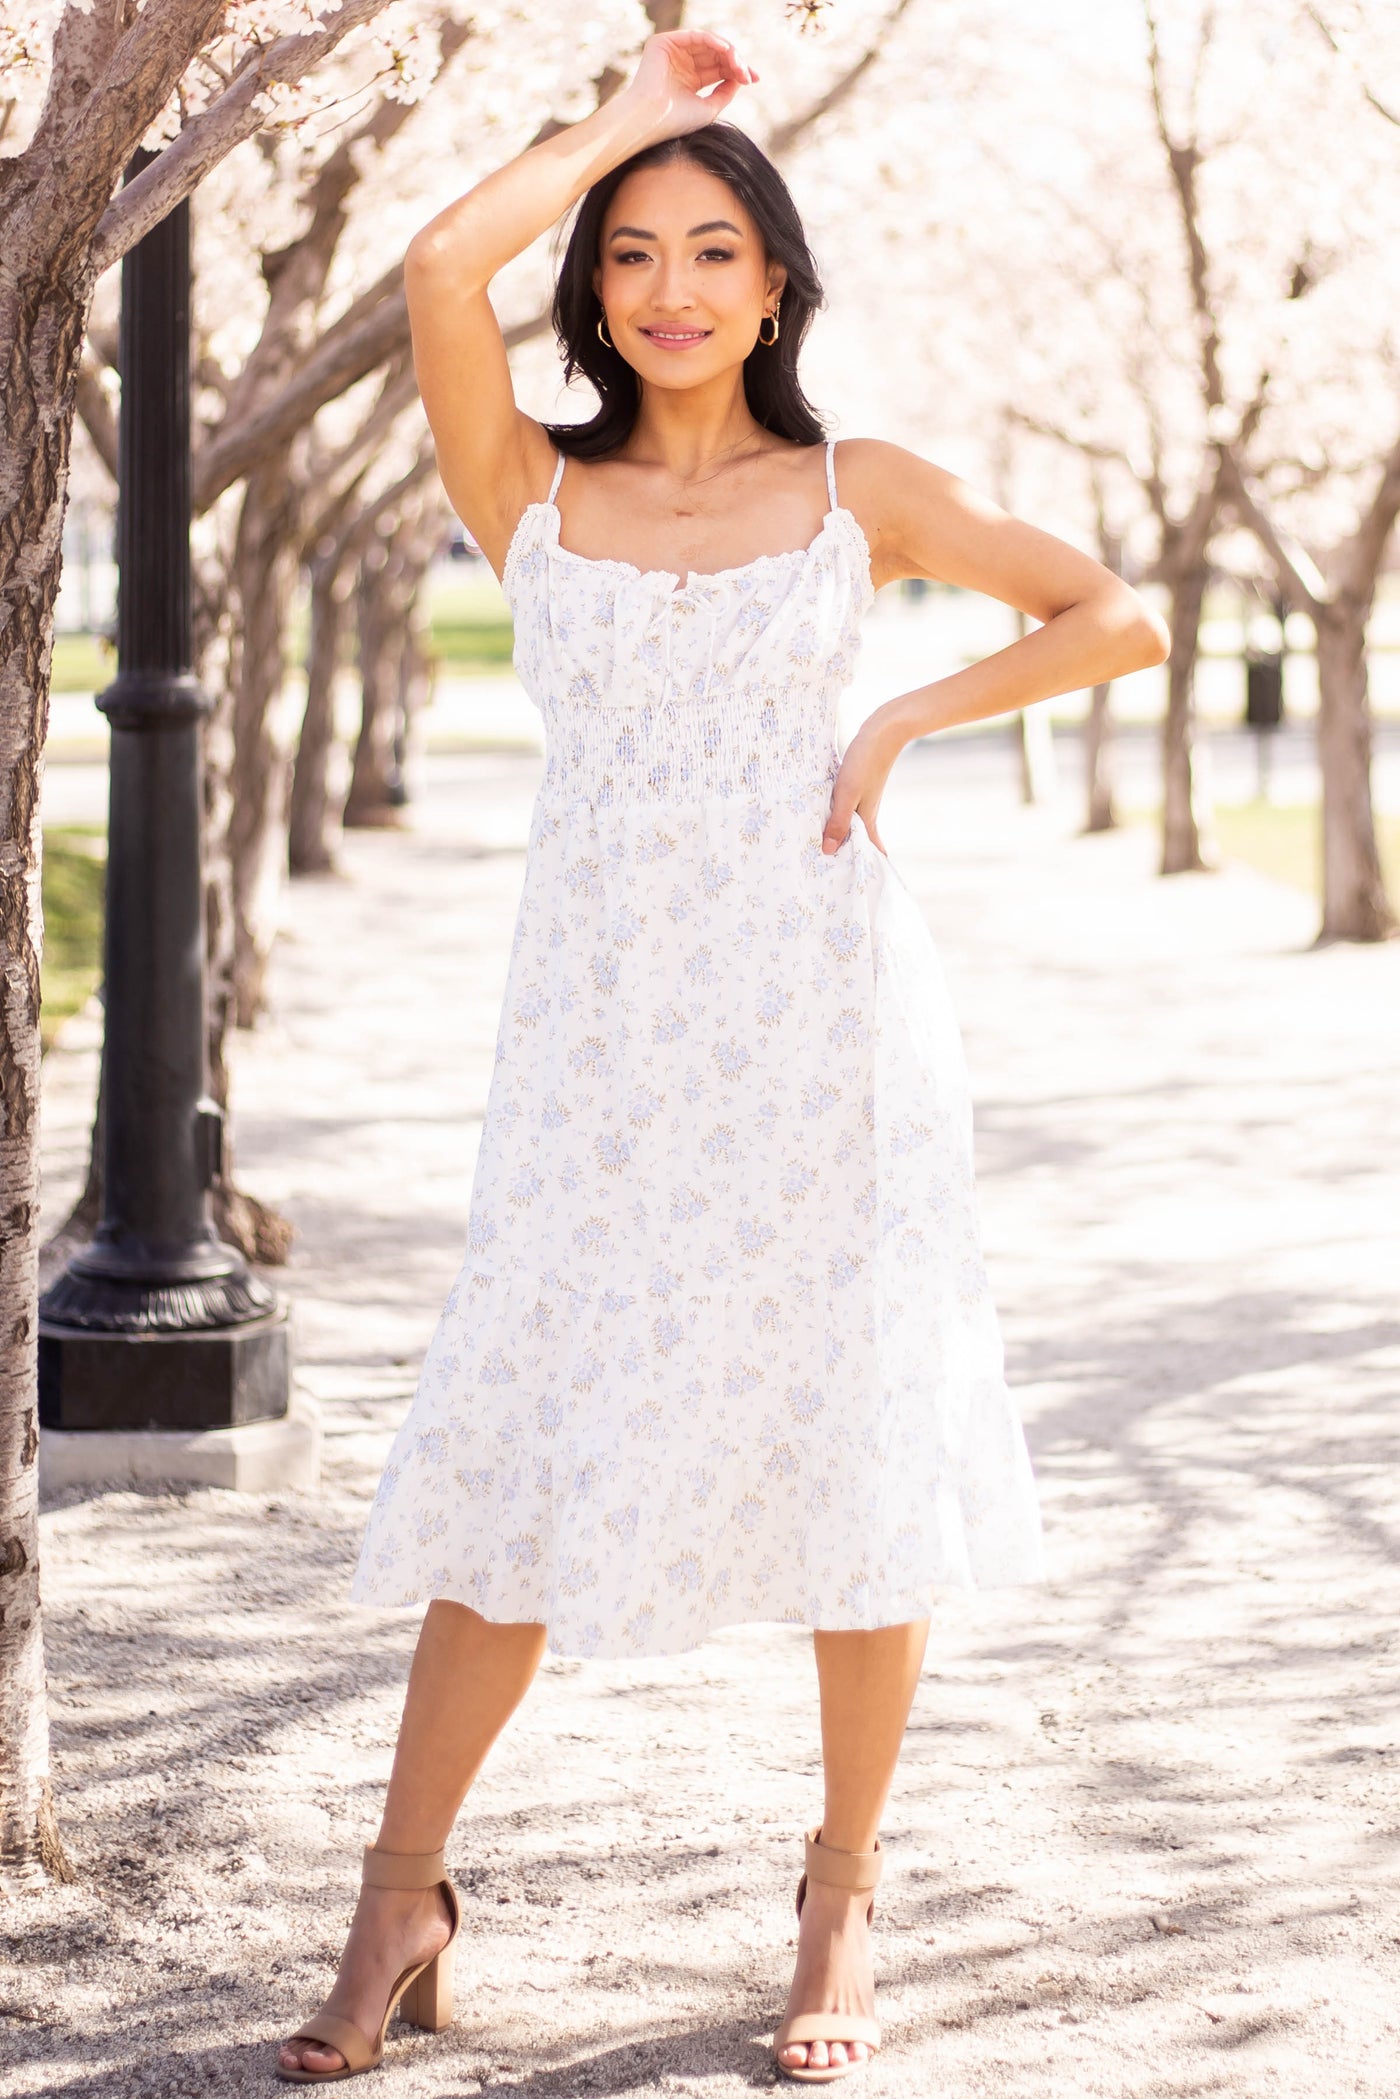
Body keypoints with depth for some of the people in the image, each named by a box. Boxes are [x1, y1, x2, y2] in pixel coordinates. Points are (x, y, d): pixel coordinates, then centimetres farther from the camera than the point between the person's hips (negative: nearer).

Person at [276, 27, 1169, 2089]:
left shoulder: (860, 491, 7)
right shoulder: (532, 493, 8)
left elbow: (1117, 617, 11)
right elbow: (441, 267, -9)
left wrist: (901, 724, 0)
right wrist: (621, 123, 4)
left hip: (821, 1006, 0)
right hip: (604, 1025, 0)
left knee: (857, 1449, 2)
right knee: (517, 1464, 0)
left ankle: (842, 1903, 16)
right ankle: (402, 1908, 12)